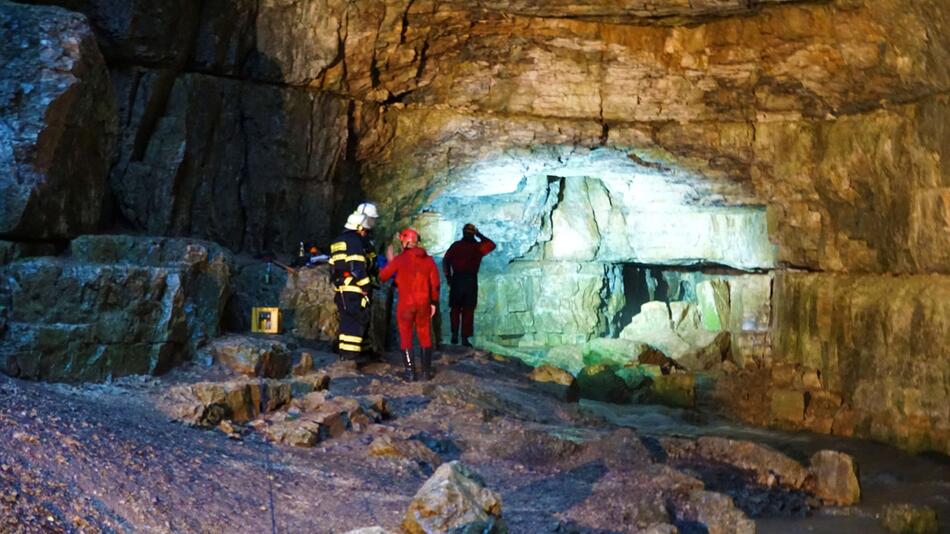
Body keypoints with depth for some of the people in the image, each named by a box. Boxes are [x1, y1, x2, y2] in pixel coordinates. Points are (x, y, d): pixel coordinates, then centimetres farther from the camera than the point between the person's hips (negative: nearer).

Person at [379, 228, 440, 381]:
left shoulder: (399, 259, -9)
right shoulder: (428, 259, 2)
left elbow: (383, 276, 0)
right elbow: (435, 283, 3)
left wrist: (389, 261, 15)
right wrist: (433, 302, 12)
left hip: (405, 304, -3)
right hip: (424, 303, 3)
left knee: (406, 337, 6)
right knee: (425, 337, 12)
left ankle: (410, 372, 3)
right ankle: (426, 371, 12)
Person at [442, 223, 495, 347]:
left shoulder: (456, 245, 3)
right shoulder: (478, 246, 3)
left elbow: (445, 261, -2)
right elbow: (492, 245, 20)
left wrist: (448, 277, 6)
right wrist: (480, 235, 20)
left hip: (456, 279, 1)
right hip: (471, 280, 0)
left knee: (455, 308, 13)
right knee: (468, 310, 4)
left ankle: (454, 334, 7)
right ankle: (465, 338, 2)